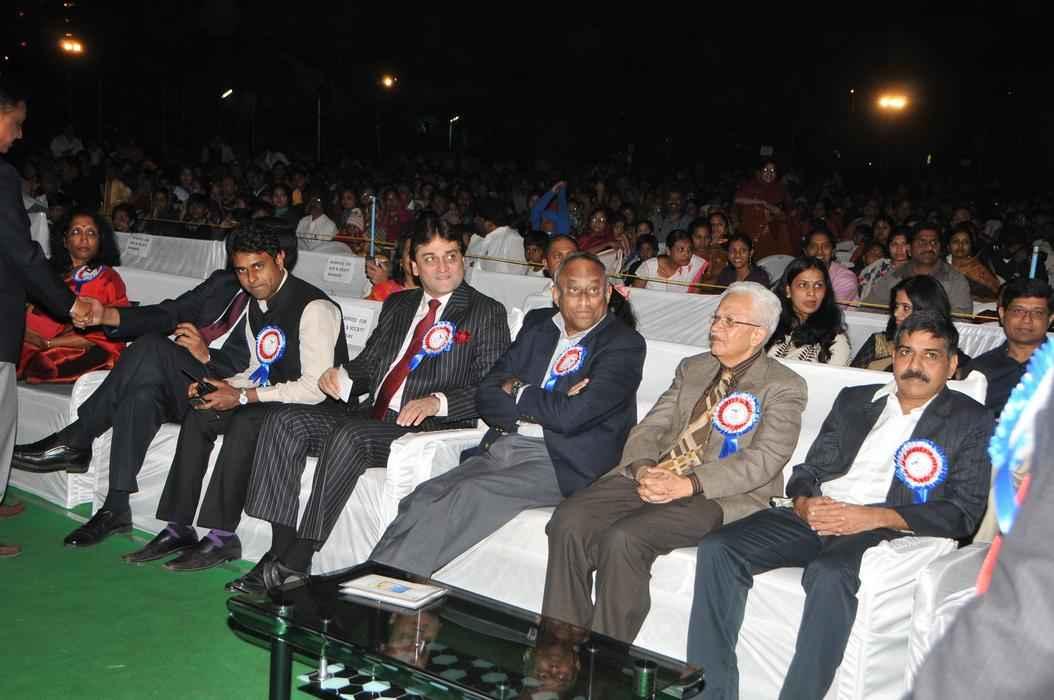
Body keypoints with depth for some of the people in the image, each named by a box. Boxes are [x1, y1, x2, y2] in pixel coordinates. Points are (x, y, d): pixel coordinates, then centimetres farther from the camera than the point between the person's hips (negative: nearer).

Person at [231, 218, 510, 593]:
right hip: (372, 416, 7)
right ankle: (281, 548, -16)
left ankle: (295, 563, -25)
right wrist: (342, 375, 0)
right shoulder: (397, 305, 22)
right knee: (285, 420, -13)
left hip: (428, 427, -7)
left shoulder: (487, 313, 2)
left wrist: (437, 401, -22)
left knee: (348, 436, -33)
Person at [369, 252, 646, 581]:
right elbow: (487, 396, 9)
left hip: (559, 465, -6)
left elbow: (571, 415, -15)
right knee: (421, 501, -17)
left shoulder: (625, 344, -3)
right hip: (502, 449, 6)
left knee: (465, 496, -26)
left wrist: (517, 391, 0)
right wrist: (542, 407, -8)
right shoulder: (537, 325, 16)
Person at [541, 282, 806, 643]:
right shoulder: (692, 368, 22)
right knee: (569, 519, -19)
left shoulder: (784, 387, 2)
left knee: (624, 538, -31)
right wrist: (642, 468, -9)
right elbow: (649, 427, 15)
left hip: (718, 496, -6)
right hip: (652, 478, 6)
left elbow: (764, 460, -11)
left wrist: (688, 483, -22)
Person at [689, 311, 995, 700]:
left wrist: (874, 517, -16)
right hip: (816, 517, 5)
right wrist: (803, 502, -7)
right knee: (717, 549, -19)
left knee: (830, 573, -38)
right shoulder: (854, 400, 21)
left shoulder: (971, 423, 7)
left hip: (886, 531, -4)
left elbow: (964, 514, -2)